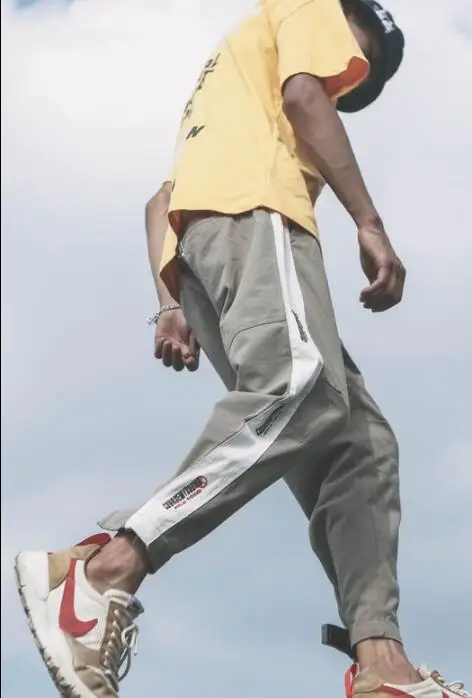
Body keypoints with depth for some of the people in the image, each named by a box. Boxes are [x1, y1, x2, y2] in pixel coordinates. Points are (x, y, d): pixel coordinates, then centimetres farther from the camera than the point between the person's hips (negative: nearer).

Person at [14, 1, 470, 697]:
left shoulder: (229, 78, 42)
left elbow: (160, 204, 29)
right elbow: (305, 98, -2)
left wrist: (172, 303, 17)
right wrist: (370, 223, -9)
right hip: (250, 203, -8)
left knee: (358, 441, -5)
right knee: (302, 388, -31)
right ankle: (106, 569, -40)